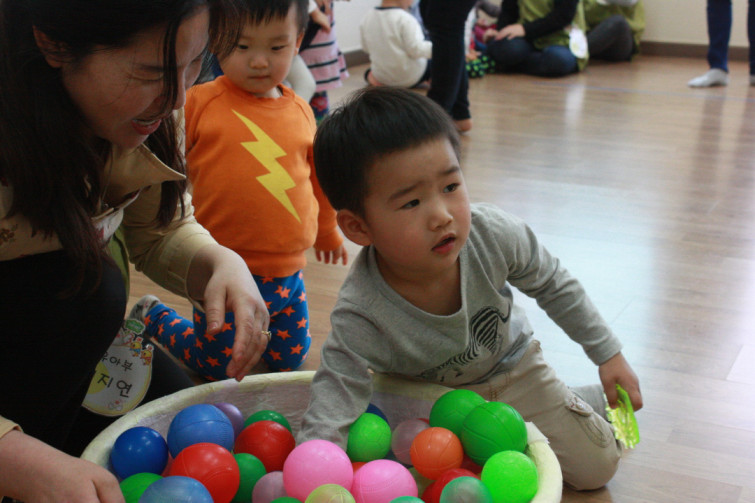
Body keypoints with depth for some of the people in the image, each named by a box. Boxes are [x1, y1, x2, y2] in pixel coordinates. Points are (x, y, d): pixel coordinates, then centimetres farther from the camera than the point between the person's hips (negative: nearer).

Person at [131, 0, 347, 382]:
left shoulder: (301, 112, 5)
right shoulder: (200, 103, -9)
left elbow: (318, 177, 19)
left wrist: (328, 232, 30)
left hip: (289, 273, 5)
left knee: (288, 360, 13)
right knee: (218, 367, 8)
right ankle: (153, 317, 32)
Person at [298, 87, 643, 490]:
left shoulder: (494, 234, -30)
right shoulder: (361, 318, -39)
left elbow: (553, 285, -8)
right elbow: (327, 421, -38)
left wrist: (608, 353, -1)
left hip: (509, 365, 1)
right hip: (425, 394, -1)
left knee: (595, 466, 2)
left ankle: (593, 400, 33)